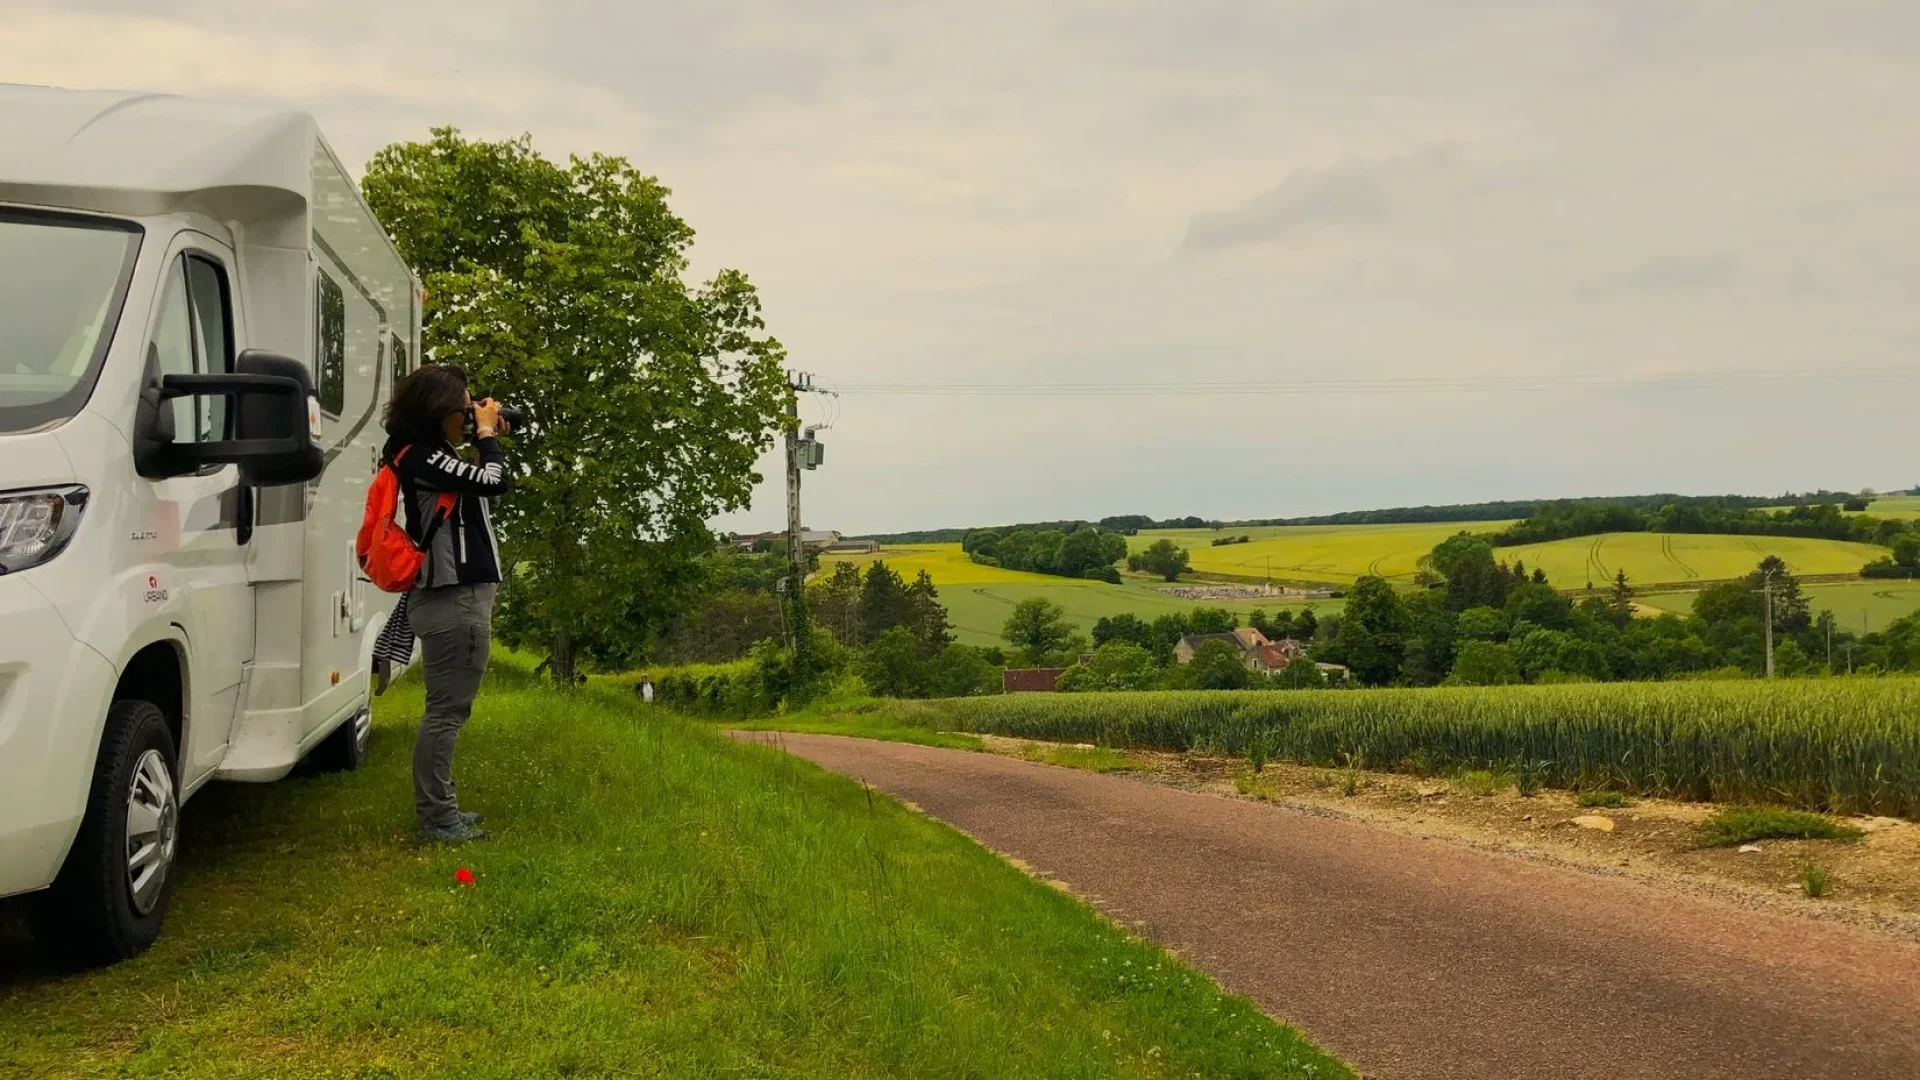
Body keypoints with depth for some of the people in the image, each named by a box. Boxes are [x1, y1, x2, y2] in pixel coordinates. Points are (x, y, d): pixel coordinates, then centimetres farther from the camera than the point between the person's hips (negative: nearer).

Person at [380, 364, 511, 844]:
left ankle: (440, 810, 24)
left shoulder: (427, 456, 15)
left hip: (452, 597, 11)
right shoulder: (423, 457, -15)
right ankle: (435, 819, -1)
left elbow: (480, 490, 16)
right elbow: (495, 482, -20)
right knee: (447, 710, -6)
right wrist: (487, 433, -5)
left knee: (447, 709, 16)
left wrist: (487, 440, 9)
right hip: (457, 600, -11)